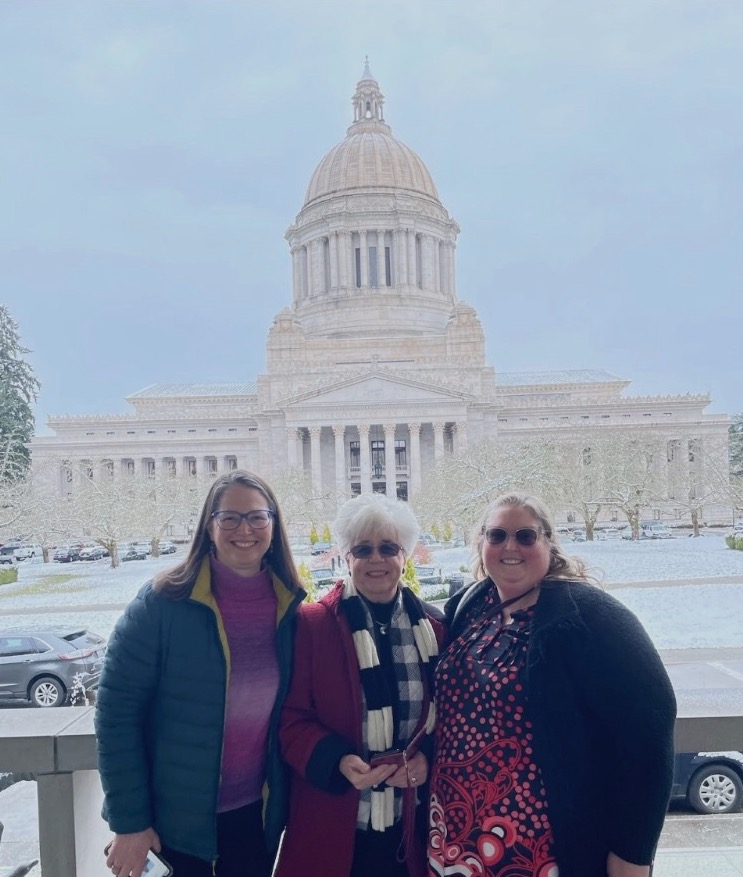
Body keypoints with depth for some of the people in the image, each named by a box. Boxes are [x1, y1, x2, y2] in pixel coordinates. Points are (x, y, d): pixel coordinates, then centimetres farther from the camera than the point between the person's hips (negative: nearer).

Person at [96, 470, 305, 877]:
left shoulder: (289, 606, -5)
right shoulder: (163, 602, -17)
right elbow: (116, 711, -14)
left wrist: (281, 797, 3)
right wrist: (128, 822, -12)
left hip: (256, 811, 3)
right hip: (175, 816, -3)